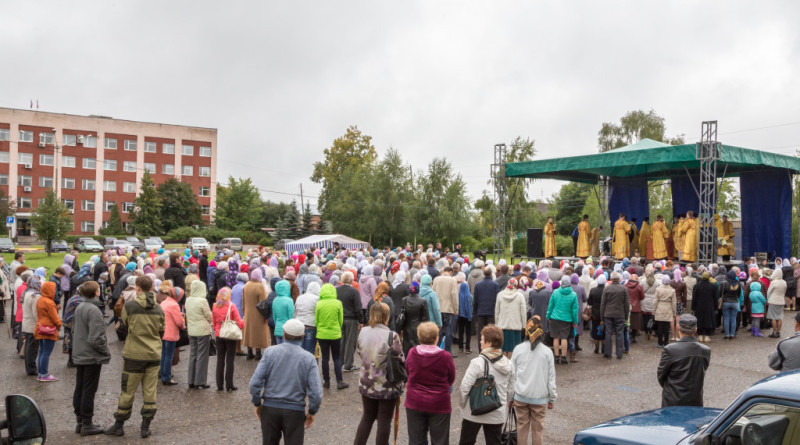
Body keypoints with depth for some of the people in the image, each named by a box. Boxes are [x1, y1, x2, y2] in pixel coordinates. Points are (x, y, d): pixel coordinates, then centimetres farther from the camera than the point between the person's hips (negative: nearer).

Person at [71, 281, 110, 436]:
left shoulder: (79, 308, 7)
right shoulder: (94, 310, -21)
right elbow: (96, 338, -23)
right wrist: (106, 352, -11)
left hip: (79, 356, 8)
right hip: (92, 358, -8)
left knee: (79, 390, 14)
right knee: (89, 391, 0)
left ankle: (80, 422, 24)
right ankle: (87, 425, 8)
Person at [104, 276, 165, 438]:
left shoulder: (130, 306, -10)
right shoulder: (159, 309, 0)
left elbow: (123, 324, 4)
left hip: (134, 355, -2)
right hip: (154, 355, 3)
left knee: (128, 391, 8)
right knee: (150, 391, 7)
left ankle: (119, 425, 19)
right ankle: (145, 427, 12)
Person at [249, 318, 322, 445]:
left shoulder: (270, 352, -6)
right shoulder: (308, 359, -7)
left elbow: (255, 383, -8)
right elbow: (316, 393, -11)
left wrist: (257, 404, 6)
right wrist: (311, 412, 4)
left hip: (270, 408, 1)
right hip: (295, 411, -1)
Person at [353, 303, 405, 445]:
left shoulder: (363, 332, -5)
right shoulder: (391, 336, -21)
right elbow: (400, 360, -13)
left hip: (366, 384, 5)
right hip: (388, 385, -5)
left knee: (367, 417, 21)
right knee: (384, 421, 10)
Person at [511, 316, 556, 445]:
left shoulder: (518, 349, -5)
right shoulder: (547, 352, -6)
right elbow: (551, 378, -1)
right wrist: (552, 399, 9)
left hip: (520, 396, 1)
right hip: (539, 397, -1)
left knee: (522, 426, 11)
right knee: (538, 428, 9)